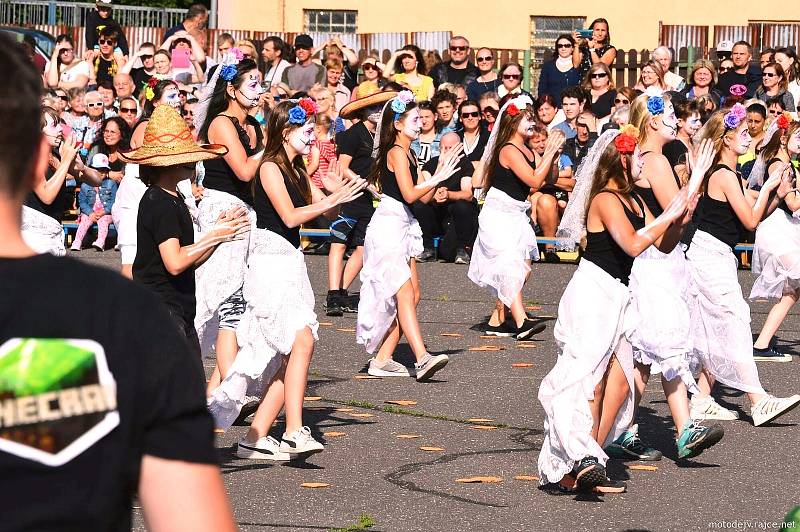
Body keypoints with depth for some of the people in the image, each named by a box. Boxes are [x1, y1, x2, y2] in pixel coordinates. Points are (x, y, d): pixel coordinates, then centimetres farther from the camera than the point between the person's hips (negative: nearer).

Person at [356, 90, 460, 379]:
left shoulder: (407, 154, 19)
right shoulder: (397, 152, -11)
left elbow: (424, 197, 14)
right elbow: (410, 194, -19)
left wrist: (440, 169, 8)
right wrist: (437, 178, -10)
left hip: (402, 229, 10)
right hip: (388, 227, -10)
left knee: (412, 296, 7)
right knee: (404, 294, -18)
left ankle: (382, 360, 9)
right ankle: (422, 358, -29)